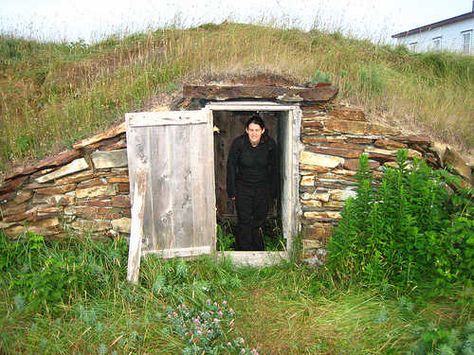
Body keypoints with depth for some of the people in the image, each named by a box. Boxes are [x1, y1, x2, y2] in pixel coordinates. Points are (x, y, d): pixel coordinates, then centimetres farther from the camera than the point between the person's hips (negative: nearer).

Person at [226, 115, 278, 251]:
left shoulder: (270, 144, -11)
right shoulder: (238, 143, -16)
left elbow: (273, 169, 1)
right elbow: (231, 167, -7)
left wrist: (273, 191, 5)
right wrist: (231, 191, -6)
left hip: (263, 188, 2)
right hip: (243, 187, -1)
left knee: (259, 220, 10)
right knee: (244, 222, -2)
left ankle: (258, 249, 29)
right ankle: (244, 250, 14)